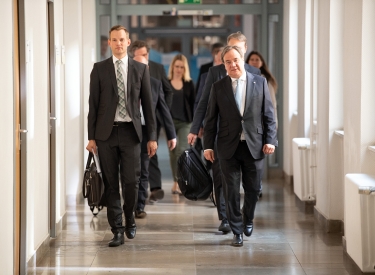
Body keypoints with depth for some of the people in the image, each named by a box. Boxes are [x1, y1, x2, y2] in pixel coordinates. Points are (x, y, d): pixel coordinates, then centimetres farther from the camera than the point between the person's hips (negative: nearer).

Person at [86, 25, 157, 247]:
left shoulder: (140, 69, 6)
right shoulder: (99, 69, 5)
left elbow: (148, 104, 7)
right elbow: (93, 104, 4)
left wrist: (152, 136, 3)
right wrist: (91, 136, -1)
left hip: (131, 131, 0)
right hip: (106, 132, 0)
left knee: (131, 181, -2)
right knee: (111, 183, 2)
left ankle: (129, 219, 24)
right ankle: (117, 229, 10)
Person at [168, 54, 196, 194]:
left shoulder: (189, 83, 6)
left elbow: (193, 103, 7)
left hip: (185, 122, 0)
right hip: (170, 121, 0)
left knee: (181, 150, -12)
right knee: (173, 151, 6)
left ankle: (178, 183, -14)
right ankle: (176, 181, 16)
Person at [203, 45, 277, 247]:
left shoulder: (260, 83, 3)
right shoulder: (218, 87, 2)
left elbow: (268, 115, 4)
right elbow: (211, 119, 4)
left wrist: (270, 140, -5)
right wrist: (208, 145, 0)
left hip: (254, 145, 0)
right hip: (229, 147, 0)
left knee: (253, 189, 9)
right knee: (231, 191, 2)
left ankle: (248, 220, 35)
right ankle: (237, 232, 12)